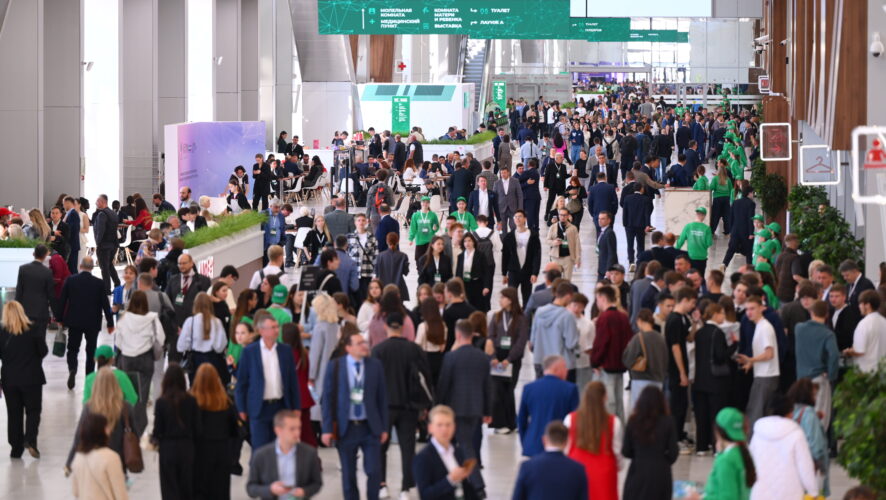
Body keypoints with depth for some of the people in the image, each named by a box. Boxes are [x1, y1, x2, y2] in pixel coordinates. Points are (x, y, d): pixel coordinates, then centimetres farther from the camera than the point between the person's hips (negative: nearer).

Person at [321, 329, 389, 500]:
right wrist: (327, 429, -6)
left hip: (370, 428, 1)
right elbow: (328, 399, -1)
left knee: (374, 471, -6)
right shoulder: (335, 367, -2)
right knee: (349, 475, 7)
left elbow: (382, 398, 5)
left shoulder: (375, 366, 1)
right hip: (346, 427, 0)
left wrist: (384, 427, 4)